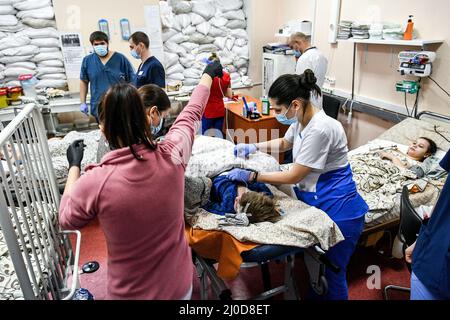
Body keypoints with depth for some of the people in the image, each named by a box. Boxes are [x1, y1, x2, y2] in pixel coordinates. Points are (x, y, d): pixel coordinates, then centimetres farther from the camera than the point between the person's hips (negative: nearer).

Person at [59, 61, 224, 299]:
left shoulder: (95, 182, -27)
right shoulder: (172, 155, -21)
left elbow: (67, 220, -4)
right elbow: (191, 114, -1)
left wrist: (74, 166, 7)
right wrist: (209, 74, 17)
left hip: (131, 293, -2)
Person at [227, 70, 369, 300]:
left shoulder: (319, 129, -29)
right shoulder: (301, 120, 0)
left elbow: (294, 176, -23)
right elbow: (285, 143, 20)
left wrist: (251, 176, -17)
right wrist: (255, 147, 4)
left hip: (337, 210, -8)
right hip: (314, 202, 8)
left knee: (333, 274, 11)